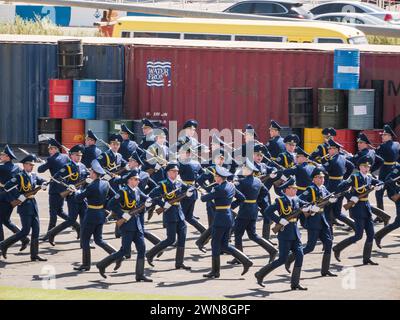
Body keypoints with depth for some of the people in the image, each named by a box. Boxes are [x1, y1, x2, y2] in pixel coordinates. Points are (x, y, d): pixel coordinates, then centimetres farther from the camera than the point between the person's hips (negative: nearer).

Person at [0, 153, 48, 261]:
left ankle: (34, 255, 10)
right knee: (25, 231, -8)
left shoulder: (34, 175, 11)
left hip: (33, 205, 7)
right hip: (24, 206, -7)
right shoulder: (19, 176, -11)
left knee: (36, 230, 5)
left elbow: (43, 181, 25)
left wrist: (43, 185, 1)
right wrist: (19, 197, -21)